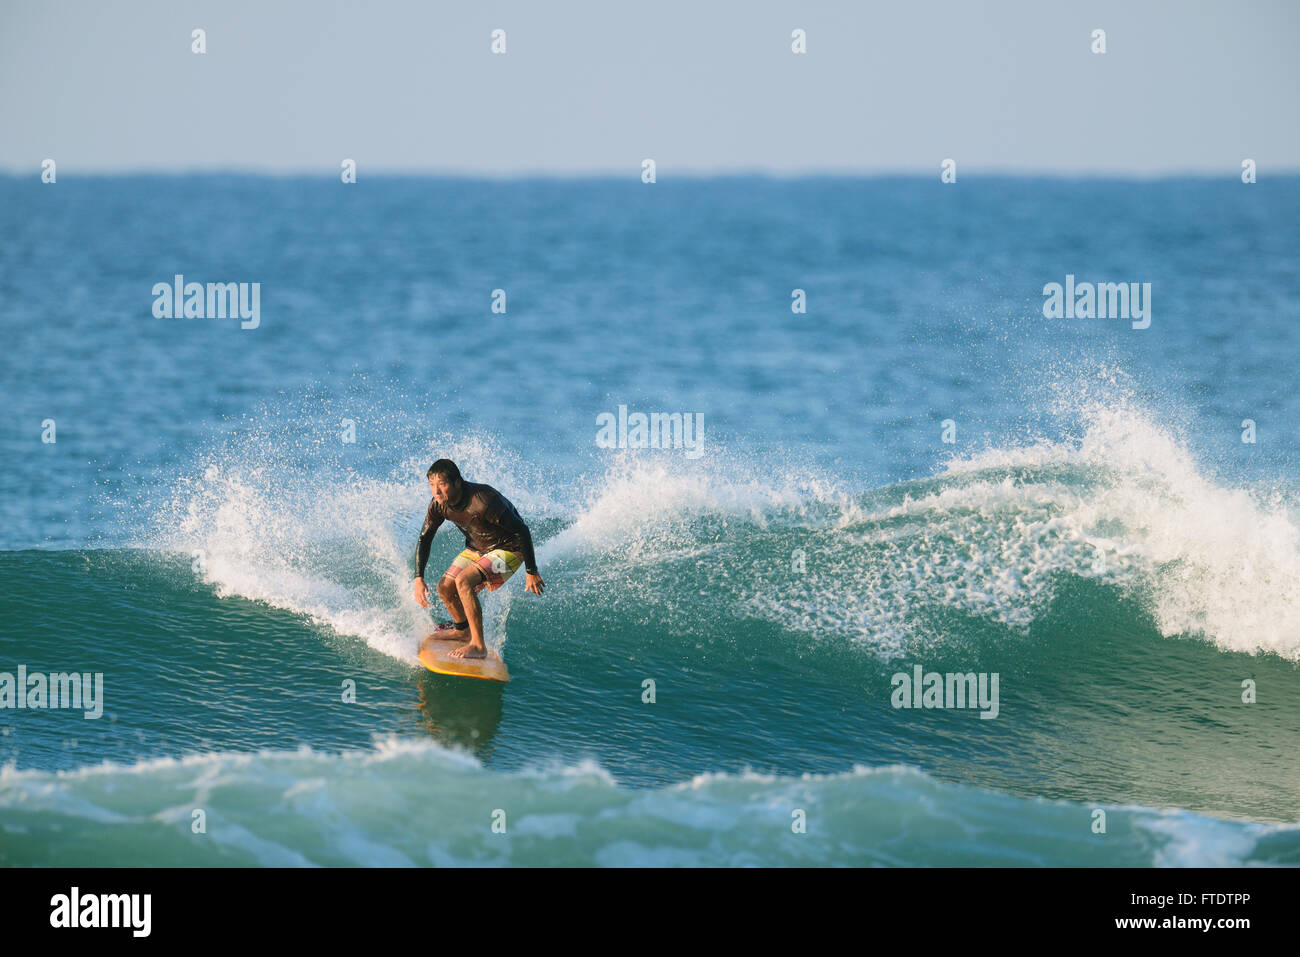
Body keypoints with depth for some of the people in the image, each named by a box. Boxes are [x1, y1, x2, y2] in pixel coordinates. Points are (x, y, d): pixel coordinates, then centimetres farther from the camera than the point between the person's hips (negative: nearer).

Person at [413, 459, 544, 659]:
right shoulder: (439, 505, -15)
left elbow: (522, 531, -26)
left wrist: (531, 573, -19)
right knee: (445, 587, 4)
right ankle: (462, 628, 35)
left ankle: (478, 646, -21)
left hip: (508, 550, -8)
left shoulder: (483, 502, -36)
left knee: (463, 580, -27)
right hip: (477, 548, 8)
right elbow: (424, 539, 1)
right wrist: (418, 578, -8)